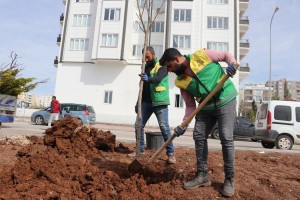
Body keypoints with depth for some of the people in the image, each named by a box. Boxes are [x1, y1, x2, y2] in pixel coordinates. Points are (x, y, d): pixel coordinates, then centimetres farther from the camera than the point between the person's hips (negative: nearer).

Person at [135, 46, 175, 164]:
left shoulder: (161, 66, -2)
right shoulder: (145, 68, 17)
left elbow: (159, 78, -24)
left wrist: (149, 79, -44)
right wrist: (138, 103, 19)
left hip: (159, 102, -6)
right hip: (146, 101, 6)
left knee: (164, 127, -9)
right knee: (138, 125, 0)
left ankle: (170, 153, 1)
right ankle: (140, 149, 15)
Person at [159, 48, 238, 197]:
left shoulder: (201, 55, -12)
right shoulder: (180, 81, -2)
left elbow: (226, 55, -2)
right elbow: (190, 105, -1)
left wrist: (232, 64, -24)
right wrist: (184, 124, -13)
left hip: (225, 100, -5)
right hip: (206, 107, 5)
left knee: (226, 139, -8)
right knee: (199, 137, 0)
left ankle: (229, 180, 6)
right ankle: (202, 175, 15)